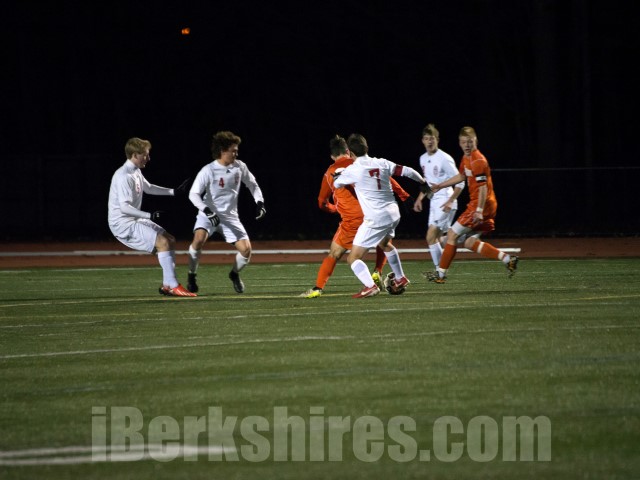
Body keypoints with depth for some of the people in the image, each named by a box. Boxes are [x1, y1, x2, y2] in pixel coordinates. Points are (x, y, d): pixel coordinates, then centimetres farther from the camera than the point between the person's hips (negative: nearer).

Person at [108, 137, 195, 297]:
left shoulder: (136, 172, 11)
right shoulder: (123, 176, -20)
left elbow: (148, 188, 30)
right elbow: (124, 207, -27)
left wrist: (174, 191, 27)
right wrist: (149, 216, -33)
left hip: (135, 220, 11)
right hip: (123, 224, -11)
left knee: (170, 240, 10)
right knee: (162, 242, -20)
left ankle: (167, 285, 11)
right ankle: (173, 286, -19)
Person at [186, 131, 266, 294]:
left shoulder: (239, 167, -2)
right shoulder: (208, 171, -16)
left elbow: (252, 184, 15)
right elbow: (193, 194, -18)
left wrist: (259, 202, 1)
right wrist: (208, 212, -32)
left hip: (230, 216, 4)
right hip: (209, 214, -4)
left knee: (246, 250, -10)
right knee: (199, 239, -32)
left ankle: (234, 274, 21)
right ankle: (192, 276, -11)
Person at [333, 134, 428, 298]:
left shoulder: (353, 170, -10)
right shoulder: (381, 163, 3)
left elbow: (336, 183, 9)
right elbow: (406, 171, 9)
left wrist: (338, 174, 33)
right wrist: (423, 182, 28)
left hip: (376, 219, -7)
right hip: (393, 214, 7)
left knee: (353, 258, -2)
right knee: (385, 244, 38)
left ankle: (370, 286, -23)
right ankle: (400, 279, 49)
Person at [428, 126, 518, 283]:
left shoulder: (478, 161, -17)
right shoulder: (466, 158, 13)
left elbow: (483, 186, -23)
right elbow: (461, 176, 32)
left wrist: (479, 210, -29)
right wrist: (440, 186, 35)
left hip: (482, 205, -10)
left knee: (452, 234, -2)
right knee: (470, 243, 10)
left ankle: (441, 273, 4)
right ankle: (507, 259, 5)